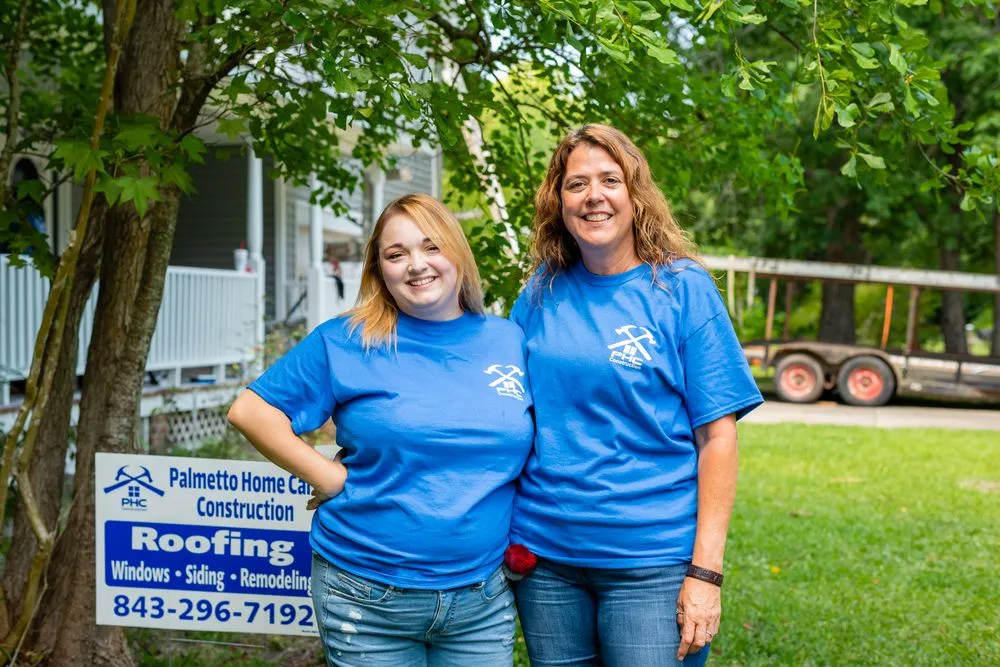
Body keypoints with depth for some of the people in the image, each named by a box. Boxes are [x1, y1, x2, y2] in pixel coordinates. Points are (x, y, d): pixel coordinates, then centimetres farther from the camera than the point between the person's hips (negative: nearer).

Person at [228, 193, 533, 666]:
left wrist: (522, 539, 4)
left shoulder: (511, 341, 5)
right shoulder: (344, 344, -4)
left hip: (483, 601, 3)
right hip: (368, 601, -2)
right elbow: (252, 411, -5)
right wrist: (332, 479, -11)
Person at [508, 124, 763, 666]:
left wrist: (706, 571, -11)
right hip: (543, 552, 3)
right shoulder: (542, 292, 6)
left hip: (651, 561, -3)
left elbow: (717, 437, -6)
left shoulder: (682, 288, -4)